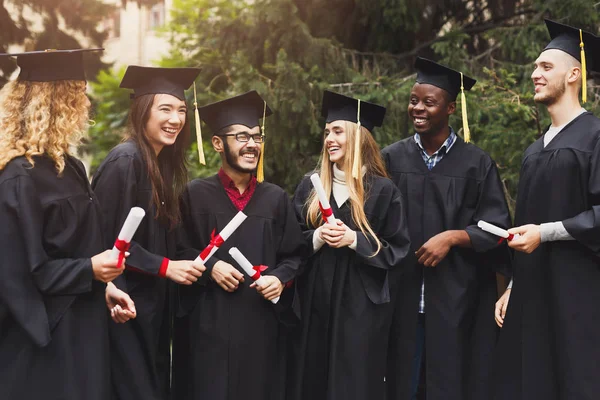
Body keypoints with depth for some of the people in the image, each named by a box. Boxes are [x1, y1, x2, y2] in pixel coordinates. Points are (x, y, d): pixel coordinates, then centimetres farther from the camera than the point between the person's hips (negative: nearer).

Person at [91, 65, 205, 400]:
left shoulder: (164, 163, 11)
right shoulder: (125, 161, -16)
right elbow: (108, 238, -20)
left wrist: (182, 264, 6)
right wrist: (165, 266, -18)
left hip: (154, 302, 9)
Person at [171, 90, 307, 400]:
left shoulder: (276, 198, 9)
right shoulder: (195, 194, 0)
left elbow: (295, 254, 12)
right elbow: (176, 251, 0)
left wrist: (281, 279, -7)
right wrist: (209, 267, -15)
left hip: (262, 321, 3)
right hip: (208, 322, -3)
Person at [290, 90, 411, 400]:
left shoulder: (382, 190, -4)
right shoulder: (310, 186, 7)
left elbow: (398, 250, -5)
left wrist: (354, 240, -16)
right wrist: (317, 237, -13)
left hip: (361, 305, -4)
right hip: (315, 303, 4)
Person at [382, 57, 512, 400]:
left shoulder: (476, 163, 0)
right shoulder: (391, 159, 6)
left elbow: (496, 227, -3)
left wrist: (452, 237, -16)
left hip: (457, 296, -1)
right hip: (402, 294, 2)